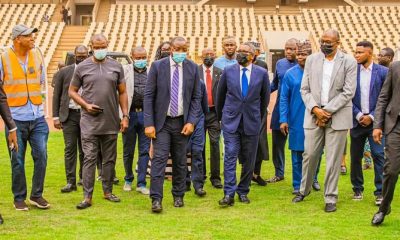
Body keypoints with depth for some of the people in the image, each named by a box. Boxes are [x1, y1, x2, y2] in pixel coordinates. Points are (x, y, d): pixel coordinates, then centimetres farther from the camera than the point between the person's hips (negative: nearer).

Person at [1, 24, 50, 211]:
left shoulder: (37, 55, 6)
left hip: (37, 117, 4)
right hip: (15, 118, -3)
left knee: (41, 156, 2)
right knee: (18, 161, 4)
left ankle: (37, 195, 16)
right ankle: (19, 198, 16)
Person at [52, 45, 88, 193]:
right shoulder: (64, 72, 4)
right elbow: (56, 95, 7)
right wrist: (55, 116, 1)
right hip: (69, 115, 0)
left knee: (84, 149, 9)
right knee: (70, 148, -3)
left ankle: (83, 177, 22)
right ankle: (71, 182, -2)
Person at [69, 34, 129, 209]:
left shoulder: (116, 67, 6)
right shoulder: (82, 67, 1)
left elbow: (122, 93, 9)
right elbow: (72, 91, 7)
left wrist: (125, 116, 2)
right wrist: (86, 105, -8)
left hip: (111, 122, 2)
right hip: (89, 122, -2)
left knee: (109, 159, 11)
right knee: (89, 159, -4)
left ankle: (107, 191, 24)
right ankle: (87, 197, -3)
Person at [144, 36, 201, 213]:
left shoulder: (193, 68, 1)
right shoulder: (158, 66, -4)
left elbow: (196, 97, 4)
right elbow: (149, 96, -5)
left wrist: (192, 121, -7)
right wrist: (149, 124, -11)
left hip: (182, 122, 2)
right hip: (161, 121, -2)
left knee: (180, 161, 9)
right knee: (159, 159, -9)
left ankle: (178, 196, 22)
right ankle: (156, 199, -9)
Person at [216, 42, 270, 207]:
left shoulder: (261, 73, 0)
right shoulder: (228, 71, 2)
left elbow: (265, 98, 13)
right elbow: (220, 95, 14)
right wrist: (221, 116, 20)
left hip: (251, 122, 1)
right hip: (231, 121, -1)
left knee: (249, 160, 6)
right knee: (230, 157, -10)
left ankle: (243, 192, 19)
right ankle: (229, 194, -12)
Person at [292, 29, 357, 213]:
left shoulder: (348, 62, -1)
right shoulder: (311, 60, 7)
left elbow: (348, 92, -6)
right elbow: (305, 89, 6)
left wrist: (327, 111, -11)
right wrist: (315, 109, -9)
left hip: (337, 117, -2)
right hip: (313, 115, 2)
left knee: (334, 159, 0)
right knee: (309, 154, 5)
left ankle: (330, 198, 9)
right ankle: (304, 189, 24)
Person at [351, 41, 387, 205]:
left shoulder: (383, 72, -1)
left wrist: (372, 117, -8)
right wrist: (358, 115, -7)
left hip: (375, 121, -2)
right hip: (357, 120, 2)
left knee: (378, 155, -7)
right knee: (355, 157, 7)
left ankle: (380, 192, -3)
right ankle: (357, 189, 20)